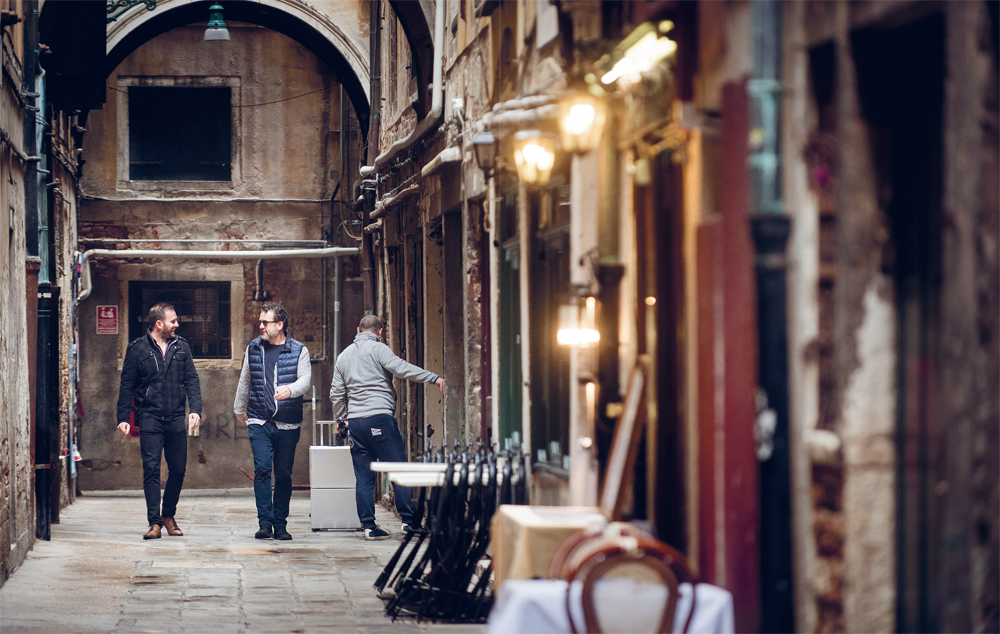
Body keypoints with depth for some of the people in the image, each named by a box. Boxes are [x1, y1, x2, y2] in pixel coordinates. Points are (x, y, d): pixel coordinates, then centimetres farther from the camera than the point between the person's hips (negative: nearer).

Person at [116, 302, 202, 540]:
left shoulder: (182, 347, 9)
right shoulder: (137, 349, 1)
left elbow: (192, 380, 8)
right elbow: (127, 385, 3)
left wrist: (195, 409, -6)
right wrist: (123, 418, -2)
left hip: (176, 418, 3)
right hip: (149, 418, -3)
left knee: (178, 469, 5)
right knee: (151, 469, -8)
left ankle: (169, 516, 23)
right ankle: (154, 523, -6)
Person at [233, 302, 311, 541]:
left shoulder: (299, 351, 2)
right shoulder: (253, 349, 10)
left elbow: (305, 379, -9)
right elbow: (245, 381, 22)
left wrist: (290, 390, -30)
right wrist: (240, 409, 30)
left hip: (288, 424, -1)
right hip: (259, 422, 1)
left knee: (284, 474, 3)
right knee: (262, 469, -12)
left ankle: (280, 524, 11)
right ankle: (265, 522, -9)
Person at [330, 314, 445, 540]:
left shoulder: (344, 356, 19)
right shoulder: (376, 348, -1)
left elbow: (336, 394, 21)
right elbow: (401, 368, -15)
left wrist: (340, 420, 34)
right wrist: (433, 378, -15)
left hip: (355, 422, 6)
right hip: (380, 416, -6)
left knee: (364, 477, 5)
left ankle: (369, 526, 2)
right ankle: (408, 520, -4)